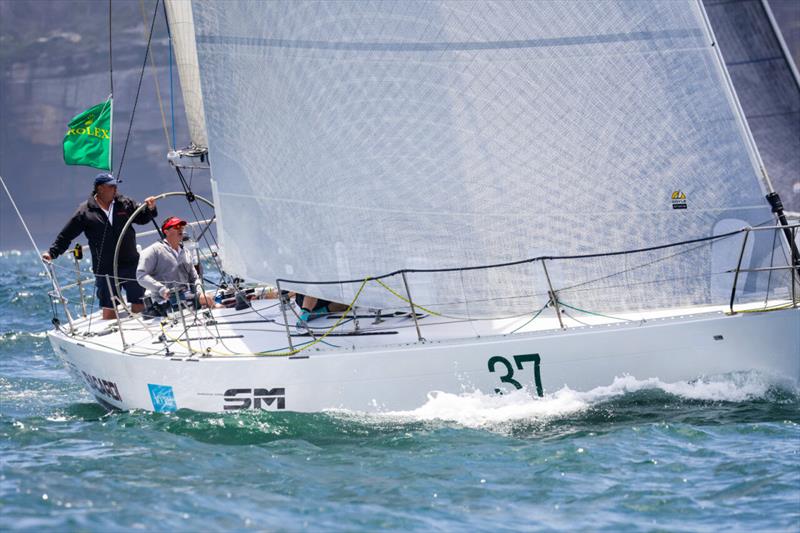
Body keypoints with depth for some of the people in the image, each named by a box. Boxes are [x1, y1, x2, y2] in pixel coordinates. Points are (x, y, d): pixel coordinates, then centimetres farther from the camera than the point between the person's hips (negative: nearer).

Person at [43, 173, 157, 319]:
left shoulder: (125, 203, 5)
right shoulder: (85, 211, -1)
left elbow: (142, 218, 14)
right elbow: (66, 235, 4)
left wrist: (150, 208, -6)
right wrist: (52, 253, 0)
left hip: (131, 265, 3)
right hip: (105, 270, -3)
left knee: (139, 307, 6)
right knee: (109, 311, 0)